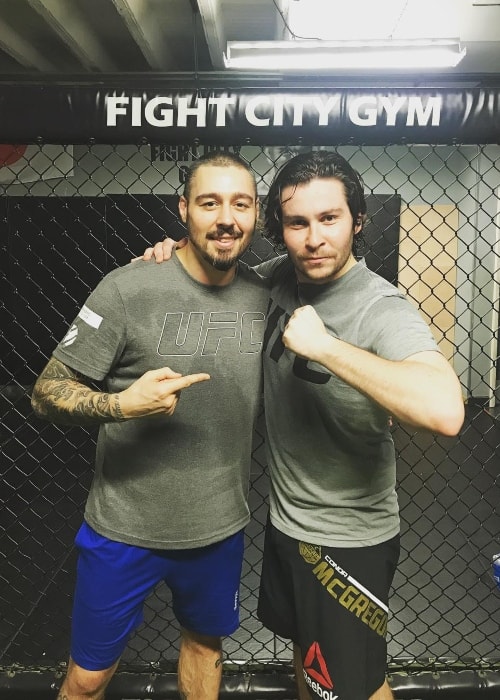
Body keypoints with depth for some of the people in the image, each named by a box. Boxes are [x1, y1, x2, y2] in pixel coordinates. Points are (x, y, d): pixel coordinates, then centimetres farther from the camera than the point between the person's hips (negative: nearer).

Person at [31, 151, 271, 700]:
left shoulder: (263, 296, -3)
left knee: (205, 641, 25)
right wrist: (122, 404, -30)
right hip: (125, 529, -3)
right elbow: (46, 393, -14)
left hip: (220, 526, 4)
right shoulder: (129, 289, -17)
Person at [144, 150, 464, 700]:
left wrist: (324, 346, -38)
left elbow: (445, 411, -43)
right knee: (304, 647, 29)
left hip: (347, 540, -6)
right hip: (284, 518, 6)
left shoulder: (382, 310, -26)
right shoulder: (277, 278, -6)